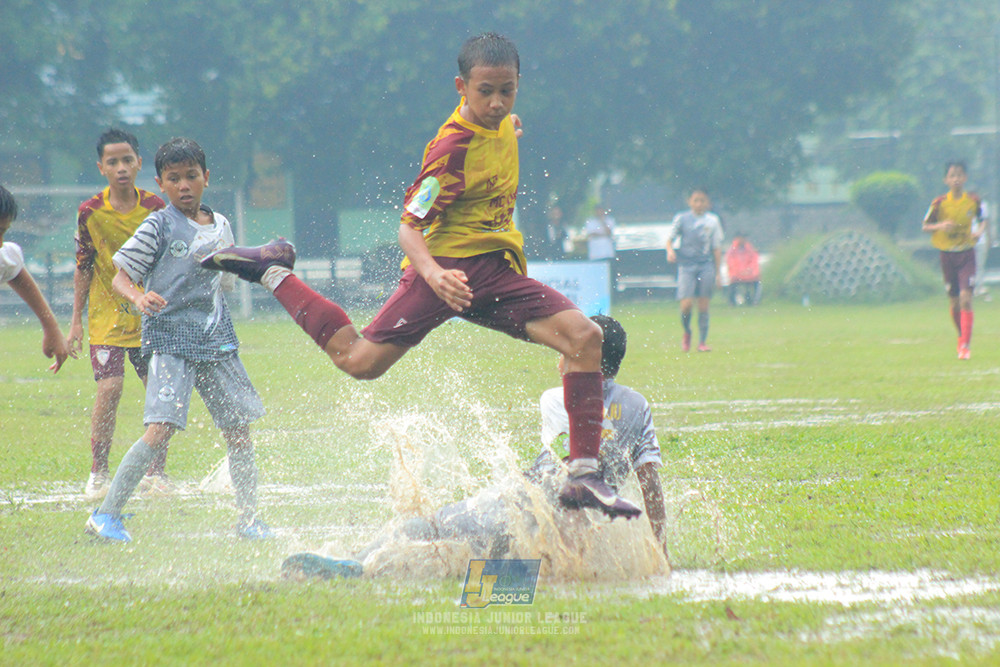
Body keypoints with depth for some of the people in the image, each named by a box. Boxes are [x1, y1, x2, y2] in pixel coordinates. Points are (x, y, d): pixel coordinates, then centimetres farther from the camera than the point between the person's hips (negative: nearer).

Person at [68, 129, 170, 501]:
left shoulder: (155, 208, -2)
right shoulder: (91, 212, -4)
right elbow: (83, 268, 3)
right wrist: (76, 322, 3)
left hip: (152, 317, 2)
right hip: (108, 315, -2)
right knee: (109, 389, -13)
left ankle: (156, 472, 13)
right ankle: (98, 473, 0)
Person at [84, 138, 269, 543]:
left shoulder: (221, 227, 12)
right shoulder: (158, 227, -4)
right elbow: (120, 277, -7)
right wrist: (138, 297, -25)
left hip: (216, 341, 6)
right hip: (170, 338, -5)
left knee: (239, 430, 5)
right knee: (161, 429, -18)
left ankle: (248, 519, 18)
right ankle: (107, 515, -11)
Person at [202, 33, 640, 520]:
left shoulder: (501, 125, 5)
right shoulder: (454, 147, -18)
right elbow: (409, 227, -22)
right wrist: (433, 274, -37)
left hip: (495, 270, 7)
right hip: (448, 263, -7)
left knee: (584, 336, -13)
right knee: (360, 362, -8)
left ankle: (583, 475, -15)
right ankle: (273, 271, 14)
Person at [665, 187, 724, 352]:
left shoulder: (712, 220, 8)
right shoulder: (681, 218, 4)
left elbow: (717, 248, 11)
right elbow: (670, 238, 8)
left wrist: (718, 273, 9)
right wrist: (670, 250, -16)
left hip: (706, 266, 1)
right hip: (686, 265, -1)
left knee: (703, 306, 0)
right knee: (686, 304, -12)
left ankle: (702, 341, 9)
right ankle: (686, 332, 15)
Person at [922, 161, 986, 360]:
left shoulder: (974, 201, -3)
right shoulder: (940, 203, -6)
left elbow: (983, 219, 14)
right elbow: (925, 227, 0)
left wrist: (980, 231, -7)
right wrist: (940, 226, -20)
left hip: (967, 253, -1)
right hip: (947, 255, 1)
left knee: (966, 297, -14)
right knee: (954, 302, 7)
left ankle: (965, 345, -14)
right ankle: (962, 337, 30)